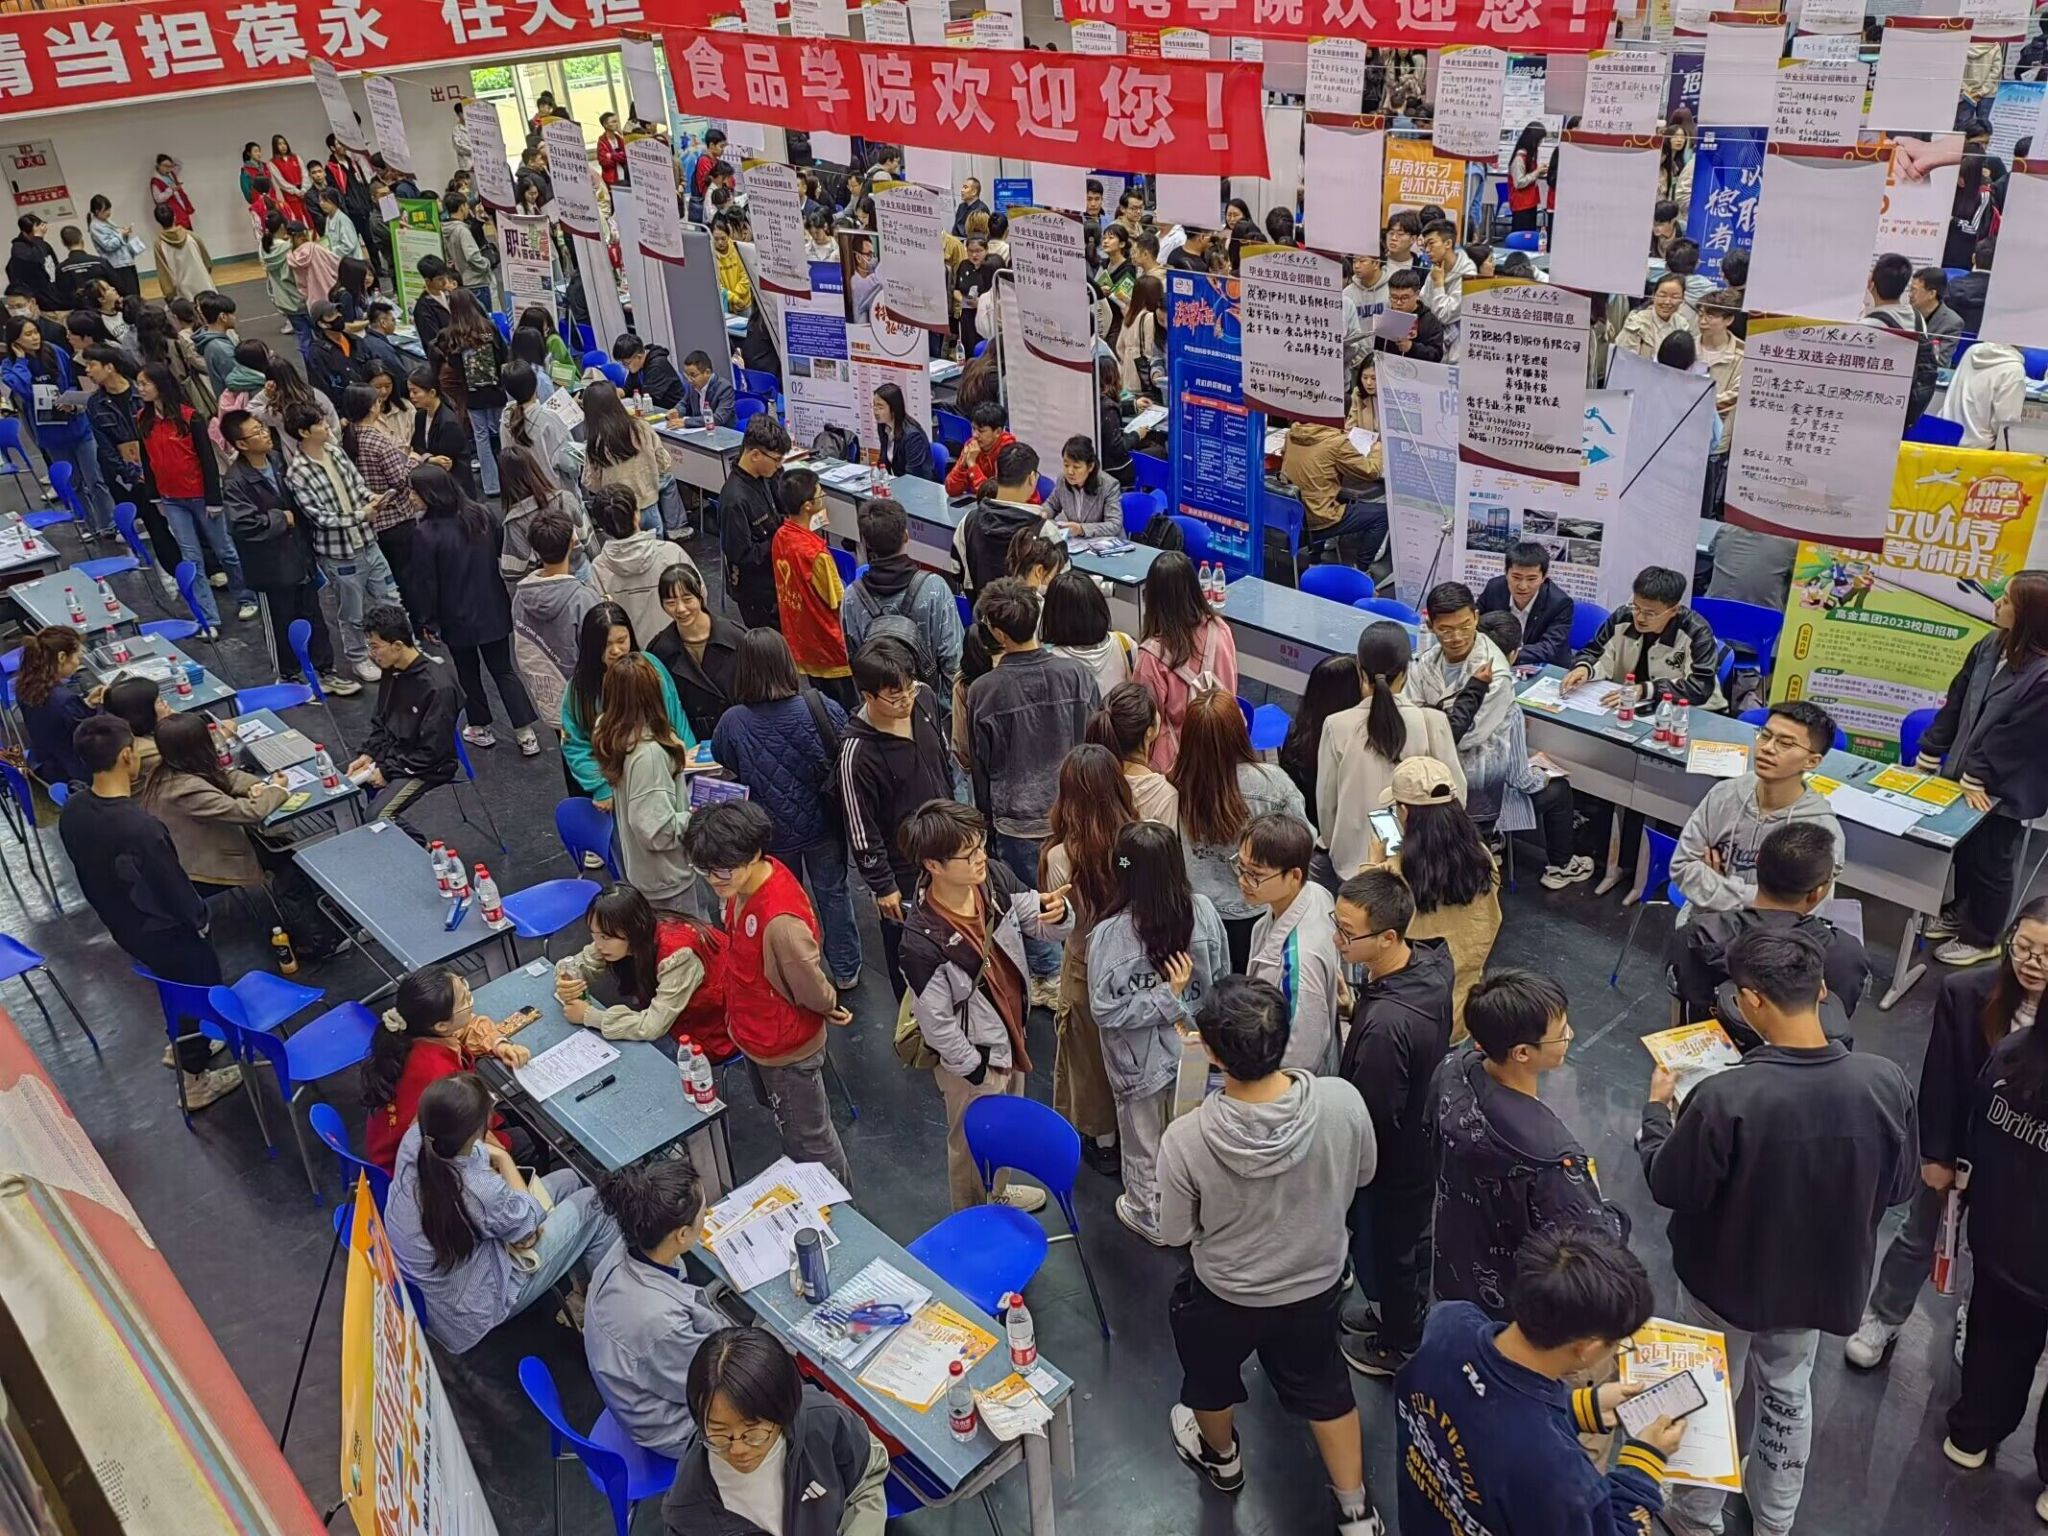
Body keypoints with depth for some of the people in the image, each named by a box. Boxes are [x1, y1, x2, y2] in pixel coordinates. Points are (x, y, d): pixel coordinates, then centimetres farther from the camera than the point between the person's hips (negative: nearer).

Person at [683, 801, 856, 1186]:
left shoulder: (780, 921, -41)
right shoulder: (747, 880, -13)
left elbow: (814, 989, -26)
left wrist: (830, 1009, -5)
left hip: (785, 1050, -9)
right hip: (756, 1036, 9)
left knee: (808, 1138, 16)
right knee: (787, 1120, 31)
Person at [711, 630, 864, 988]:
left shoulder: (732, 722, -22)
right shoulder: (822, 707, -21)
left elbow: (726, 767, -5)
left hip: (771, 833, 0)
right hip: (822, 823, 0)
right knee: (833, 893, 21)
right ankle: (845, 970, 35)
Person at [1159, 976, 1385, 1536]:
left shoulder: (1185, 1139, -34)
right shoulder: (1343, 1102, -29)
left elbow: (1176, 1233, -16)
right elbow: (1362, 1176, -7)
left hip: (1222, 1296, -1)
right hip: (1318, 1285, 2)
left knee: (1211, 1380, 31)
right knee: (1324, 1388, 29)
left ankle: (1221, 1458, 59)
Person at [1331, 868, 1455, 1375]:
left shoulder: (1385, 1025, -43)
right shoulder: (1431, 961, -17)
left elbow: (1370, 1120, -31)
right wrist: (1360, 1007, -1)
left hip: (1391, 1162, -7)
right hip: (1426, 1138, 7)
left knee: (1385, 1251, 21)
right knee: (1411, 1240, 31)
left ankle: (1399, 1345, 47)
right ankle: (1404, 1314, 57)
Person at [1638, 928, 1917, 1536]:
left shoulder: (1724, 1098, -36)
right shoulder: (1886, 1083, -22)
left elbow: (1671, 1189, -20)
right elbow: (1899, 1186, -6)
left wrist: (1656, 1109, -5)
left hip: (1728, 1279, -4)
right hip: (1822, 1276, 4)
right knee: (1789, 1393, 29)